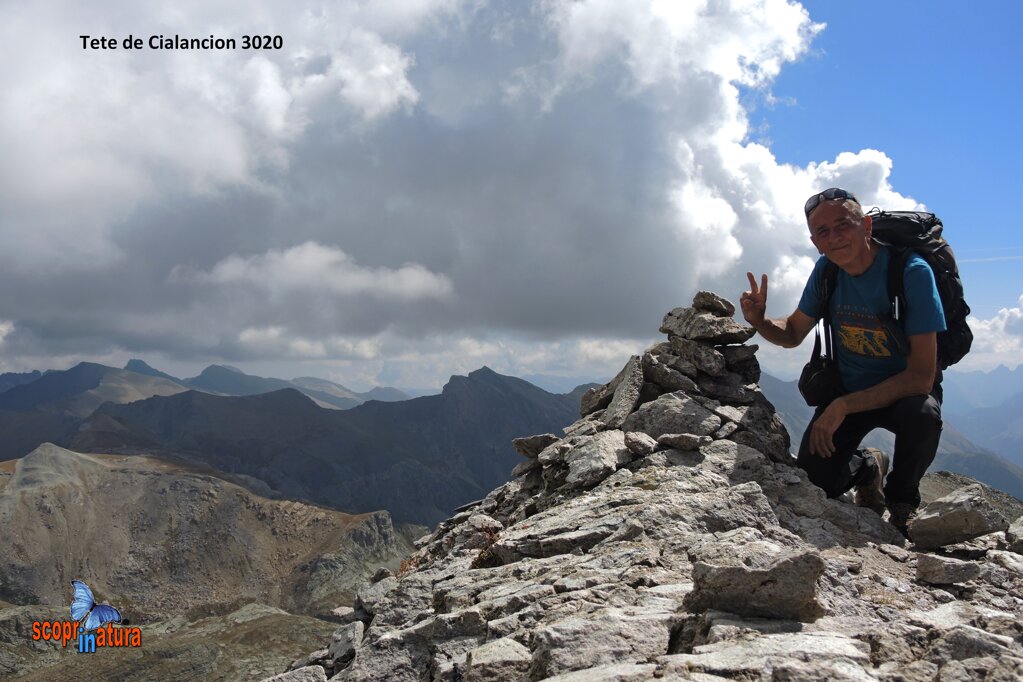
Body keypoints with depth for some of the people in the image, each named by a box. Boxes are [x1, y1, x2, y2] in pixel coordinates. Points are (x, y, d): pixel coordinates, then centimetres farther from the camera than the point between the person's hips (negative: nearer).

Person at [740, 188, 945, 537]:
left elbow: (921, 377, -28)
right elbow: (792, 334, 6)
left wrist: (843, 407, -32)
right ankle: (868, 468, 22)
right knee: (811, 481, -16)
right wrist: (759, 321, -17)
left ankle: (901, 502, -5)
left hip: (906, 389, -3)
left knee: (923, 414, -38)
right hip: (847, 389, 3)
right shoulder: (826, 269, -8)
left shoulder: (911, 271, -24)